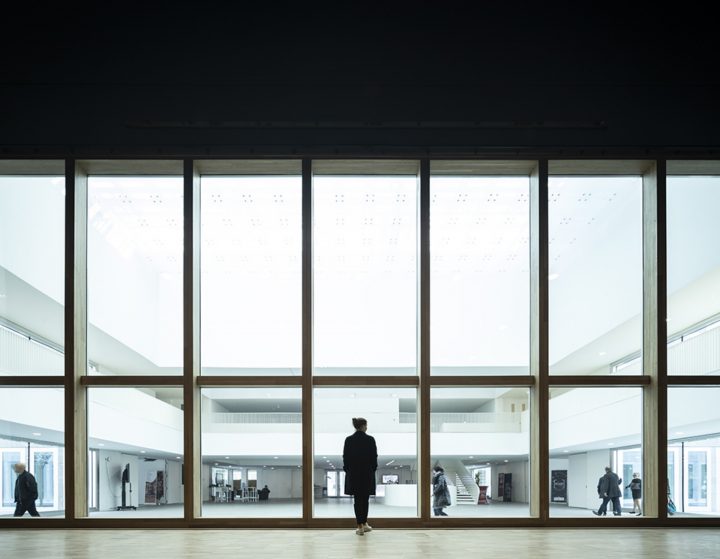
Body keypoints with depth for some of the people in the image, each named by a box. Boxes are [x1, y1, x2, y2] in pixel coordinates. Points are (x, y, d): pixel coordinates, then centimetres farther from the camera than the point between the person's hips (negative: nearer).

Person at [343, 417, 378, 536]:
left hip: (353, 473, 1)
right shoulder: (370, 439, -6)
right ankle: (364, 523, 19)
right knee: (365, 499, 13)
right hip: (368, 473, -1)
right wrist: (373, 469, 7)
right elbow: (374, 457, -4)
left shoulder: (349, 440, -2)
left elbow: (345, 457, -1)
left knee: (358, 499, 3)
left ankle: (360, 526, 0)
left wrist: (347, 470, 8)